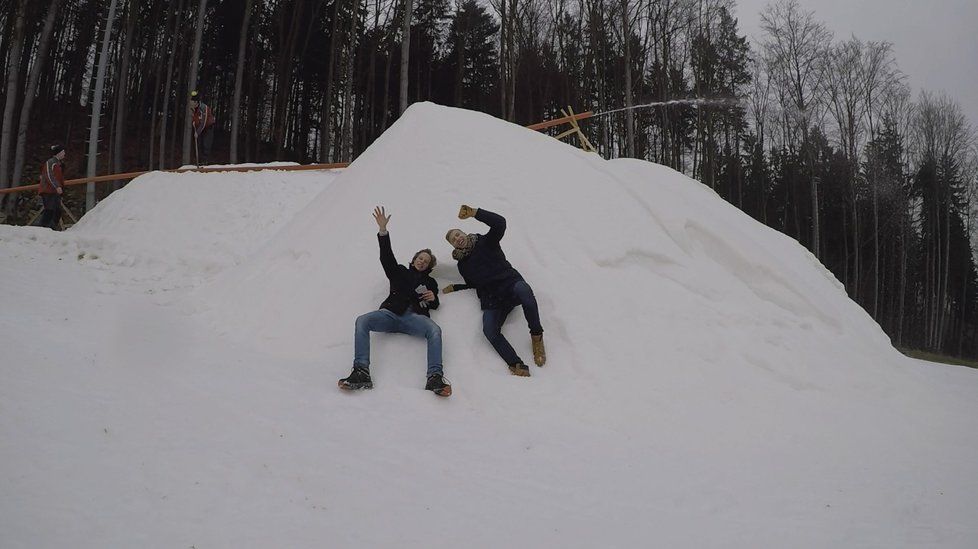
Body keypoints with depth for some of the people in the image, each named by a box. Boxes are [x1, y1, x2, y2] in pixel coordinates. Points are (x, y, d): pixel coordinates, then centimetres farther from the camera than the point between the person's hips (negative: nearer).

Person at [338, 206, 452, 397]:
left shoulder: (430, 282, 32)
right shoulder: (400, 272, 29)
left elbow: (434, 305, 26)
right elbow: (387, 257, 14)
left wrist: (433, 299, -1)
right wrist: (383, 231, 0)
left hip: (415, 317, 0)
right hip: (391, 313, 0)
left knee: (435, 330, -35)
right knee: (362, 320, -30)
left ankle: (435, 378, -47)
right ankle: (361, 373, -44)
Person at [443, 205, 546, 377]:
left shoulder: (485, 242, 12)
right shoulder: (462, 265, 25)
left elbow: (500, 223, -7)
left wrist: (475, 213, -13)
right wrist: (454, 287, 22)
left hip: (511, 282, -3)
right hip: (491, 300, 3)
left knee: (523, 290, -42)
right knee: (489, 330, -29)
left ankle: (536, 336, -25)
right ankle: (516, 365, -34)